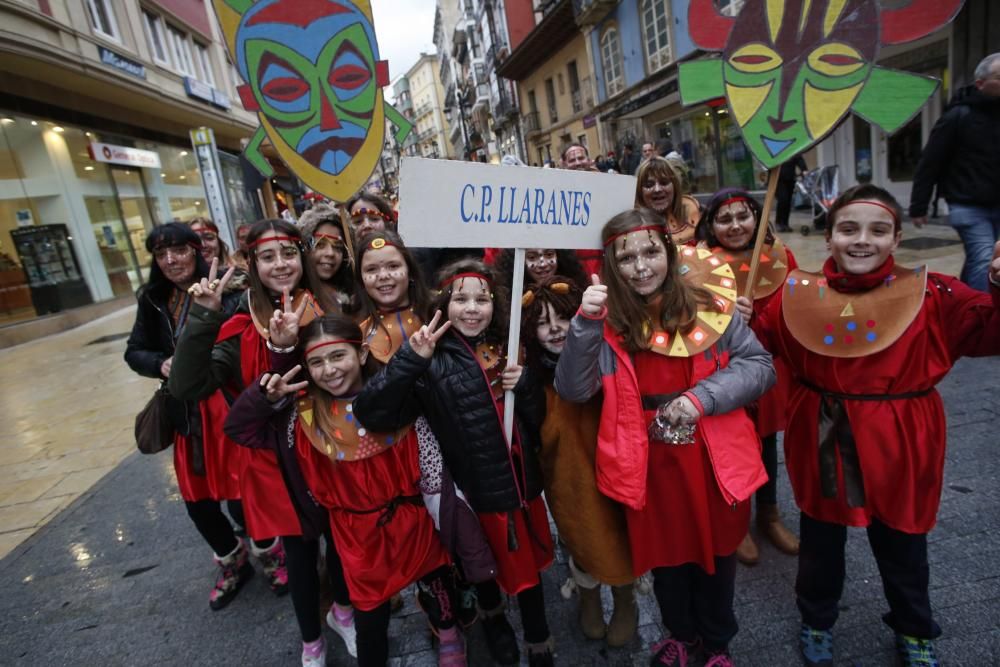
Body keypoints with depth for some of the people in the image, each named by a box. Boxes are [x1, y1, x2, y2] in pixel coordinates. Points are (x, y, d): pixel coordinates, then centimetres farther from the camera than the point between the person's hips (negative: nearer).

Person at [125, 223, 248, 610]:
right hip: (186, 414, 6)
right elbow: (134, 351, 13)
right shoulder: (154, 300, 5)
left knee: (242, 497, 1)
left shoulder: (227, 291, -13)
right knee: (198, 502, 16)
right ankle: (233, 562, 43)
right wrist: (161, 364, -6)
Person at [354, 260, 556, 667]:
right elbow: (371, 414, -28)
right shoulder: (433, 362, -15)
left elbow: (536, 420, 4)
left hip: (523, 481, 4)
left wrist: (523, 385, -15)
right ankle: (492, 617, 54)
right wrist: (410, 358, -37)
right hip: (478, 490, -3)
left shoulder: (506, 349, -1)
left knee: (530, 565, 18)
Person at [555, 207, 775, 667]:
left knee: (715, 552, 21)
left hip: (714, 457, 0)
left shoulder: (709, 308, -8)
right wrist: (586, 322, -27)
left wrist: (703, 395, -19)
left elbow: (760, 366, -4)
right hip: (649, 462, 0)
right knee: (666, 554, 21)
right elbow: (573, 390, -15)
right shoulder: (608, 320, -8)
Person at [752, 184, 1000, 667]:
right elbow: (756, 344, 1)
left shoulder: (931, 295, -11)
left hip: (896, 444, -1)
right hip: (822, 442, 1)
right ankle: (817, 621, 47)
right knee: (820, 541, 20)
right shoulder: (800, 294, -7)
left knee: (902, 544, 20)